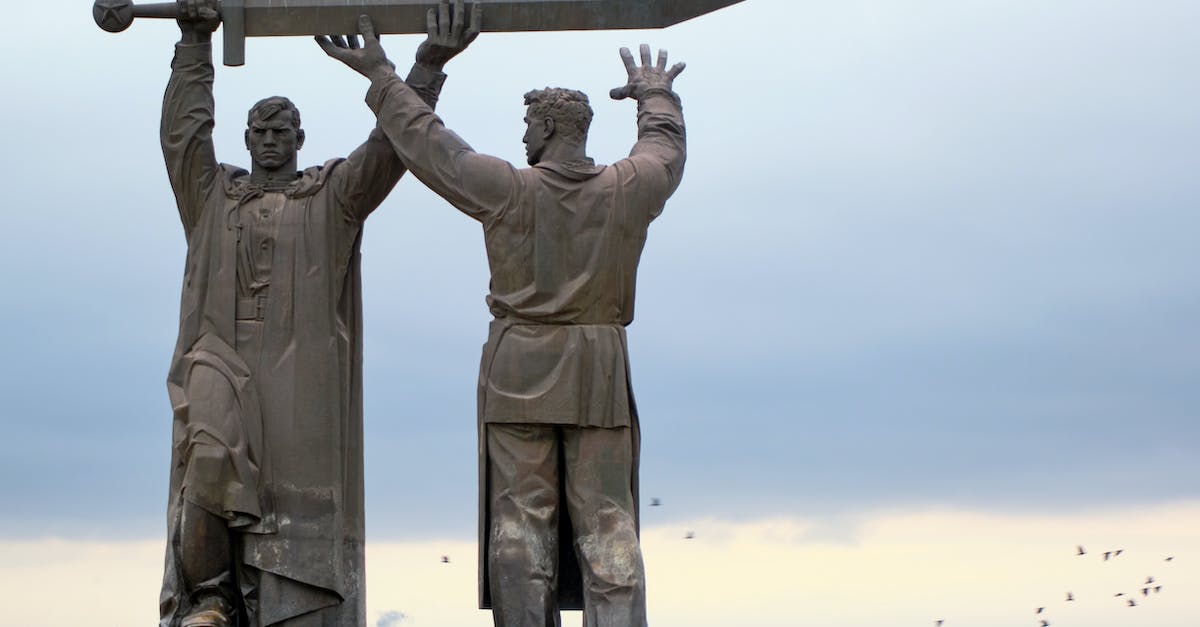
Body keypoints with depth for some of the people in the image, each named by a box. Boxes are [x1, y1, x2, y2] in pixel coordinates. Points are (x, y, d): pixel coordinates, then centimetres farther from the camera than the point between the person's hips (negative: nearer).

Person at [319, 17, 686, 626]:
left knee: (520, 520, 0)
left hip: (519, 372, -2)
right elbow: (666, 146, 23)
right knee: (606, 522, -1)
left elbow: (426, 141, 3)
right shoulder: (629, 189, 1)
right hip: (599, 375, 2)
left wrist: (380, 74, 15)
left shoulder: (508, 188, -6)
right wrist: (656, 95, 45)